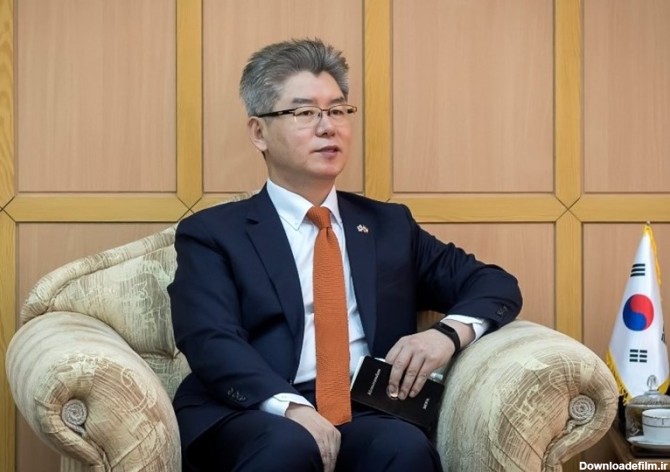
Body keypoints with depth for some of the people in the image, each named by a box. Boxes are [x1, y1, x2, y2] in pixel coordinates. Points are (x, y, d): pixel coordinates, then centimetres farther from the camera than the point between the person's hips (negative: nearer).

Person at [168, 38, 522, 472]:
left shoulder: (389, 225, 23)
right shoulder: (213, 233, 11)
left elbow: (497, 285, 21)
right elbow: (211, 342, -5)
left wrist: (449, 333, -2)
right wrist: (291, 407, -24)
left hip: (365, 416, 2)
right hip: (255, 418, -2)